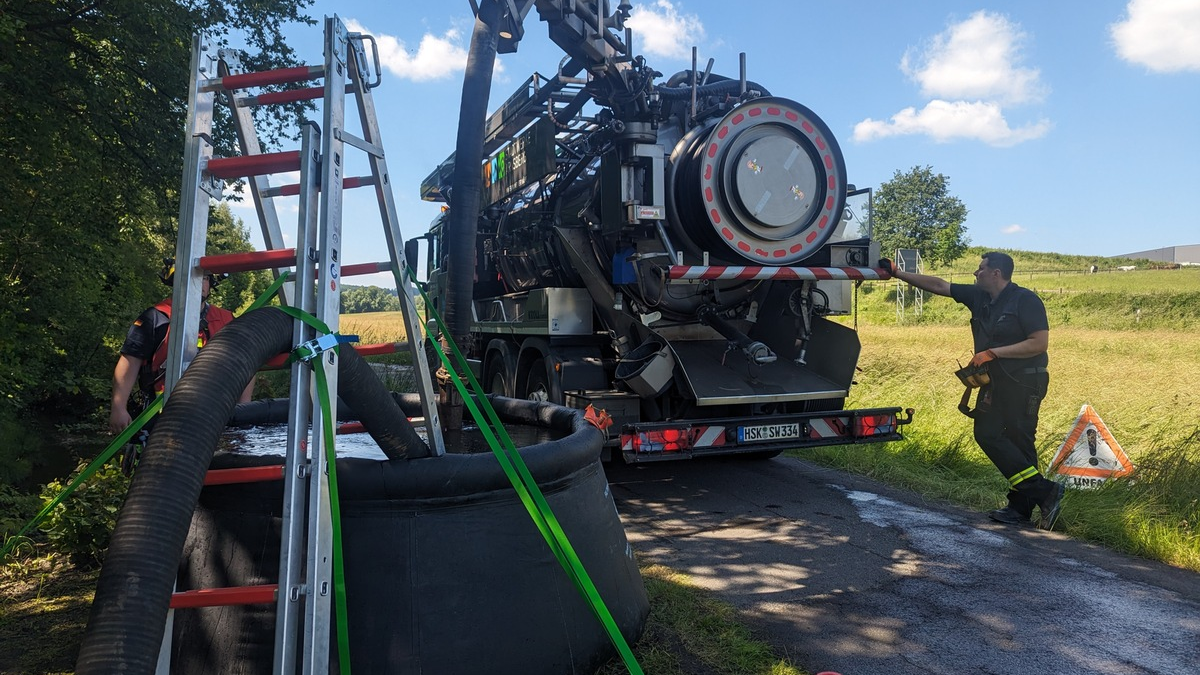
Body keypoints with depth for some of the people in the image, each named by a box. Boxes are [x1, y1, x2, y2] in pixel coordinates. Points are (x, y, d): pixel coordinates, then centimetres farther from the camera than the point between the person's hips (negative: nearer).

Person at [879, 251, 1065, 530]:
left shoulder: (1025, 300, -13)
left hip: (1025, 382, -7)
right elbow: (938, 285, 9)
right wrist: (897, 273, 7)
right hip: (995, 381, 8)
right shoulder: (978, 297, 7)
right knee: (987, 434, 1)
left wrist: (992, 353, -20)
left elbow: (1039, 343, -19)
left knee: (1019, 441, -4)